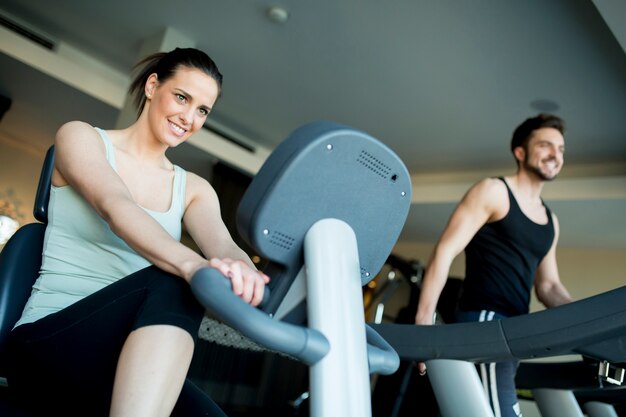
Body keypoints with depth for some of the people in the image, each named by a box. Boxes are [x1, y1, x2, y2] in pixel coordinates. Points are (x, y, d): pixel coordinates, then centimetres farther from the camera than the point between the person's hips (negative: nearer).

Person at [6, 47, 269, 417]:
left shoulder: (195, 189, 11)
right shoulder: (80, 137, 1)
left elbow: (224, 246, -10)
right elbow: (115, 207, -21)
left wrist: (245, 276, -36)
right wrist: (191, 265, -41)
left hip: (130, 357, 3)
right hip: (48, 341, -2)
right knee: (173, 282, -34)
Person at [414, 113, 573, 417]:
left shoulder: (550, 221, 21)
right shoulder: (493, 191, -1)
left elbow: (548, 286, 23)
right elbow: (445, 251, -10)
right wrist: (424, 321, -17)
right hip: (482, 322, -8)